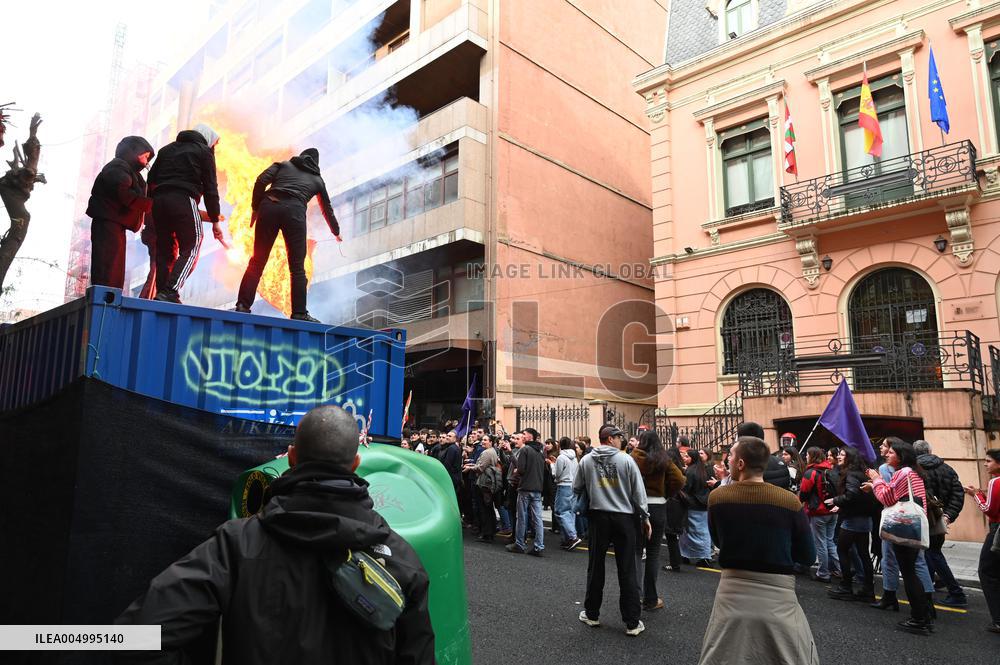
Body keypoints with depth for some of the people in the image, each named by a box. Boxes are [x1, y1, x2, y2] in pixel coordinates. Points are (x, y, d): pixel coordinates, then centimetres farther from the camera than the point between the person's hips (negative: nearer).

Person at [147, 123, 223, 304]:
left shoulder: (167, 149, 26)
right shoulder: (204, 151, 9)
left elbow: (151, 180, 18)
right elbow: (210, 188, 2)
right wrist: (215, 221, 3)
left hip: (159, 201, 6)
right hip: (183, 201, -6)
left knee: (164, 250, 9)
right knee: (191, 248, -4)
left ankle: (161, 294, 2)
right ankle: (170, 292, -20)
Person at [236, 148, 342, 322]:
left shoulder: (283, 165, 26)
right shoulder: (317, 179, 28)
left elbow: (261, 180, 8)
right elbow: (327, 208, 39)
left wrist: (255, 208, 12)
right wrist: (336, 232, 53)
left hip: (269, 206, 1)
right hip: (294, 211, -1)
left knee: (257, 262, 5)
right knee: (297, 267, 3)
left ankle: (242, 306, 0)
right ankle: (299, 313, -1)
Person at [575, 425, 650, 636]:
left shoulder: (586, 460, 0)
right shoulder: (626, 460, -7)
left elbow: (577, 488, 8)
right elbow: (638, 491, -4)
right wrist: (645, 517, 5)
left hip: (598, 516, 2)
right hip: (624, 517, -2)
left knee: (595, 567, 13)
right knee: (627, 571, 4)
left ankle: (592, 614, 23)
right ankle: (632, 622, 8)